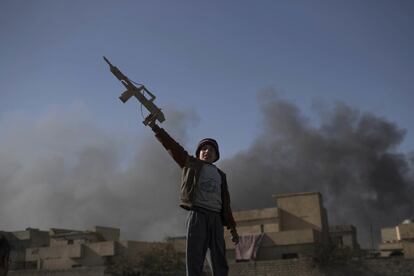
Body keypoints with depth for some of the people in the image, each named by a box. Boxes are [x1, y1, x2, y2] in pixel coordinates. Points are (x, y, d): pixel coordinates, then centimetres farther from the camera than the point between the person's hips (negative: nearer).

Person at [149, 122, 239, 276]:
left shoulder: (220, 175, 23)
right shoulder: (192, 164, 14)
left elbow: (225, 203, 20)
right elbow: (171, 146, 7)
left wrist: (232, 227, 13)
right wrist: (155, 127, 1)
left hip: (216, 218, 4)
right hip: (197, 215, -4)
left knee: (220, 262, 1)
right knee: (194, 259, -8)